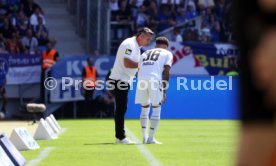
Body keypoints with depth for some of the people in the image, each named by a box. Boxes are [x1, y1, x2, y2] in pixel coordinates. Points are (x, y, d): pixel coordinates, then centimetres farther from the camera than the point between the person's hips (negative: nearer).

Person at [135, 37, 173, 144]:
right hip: (155, 80, -4)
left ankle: (144, 137, 15)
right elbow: (166, 72, 2)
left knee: (145, 108, 18)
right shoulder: (167, 54, 17)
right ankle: (151, 138, 0)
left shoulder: (145, 53, 30)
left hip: (142, 80, 4)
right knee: (156, 108, 7)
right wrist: (164, 91, 0)